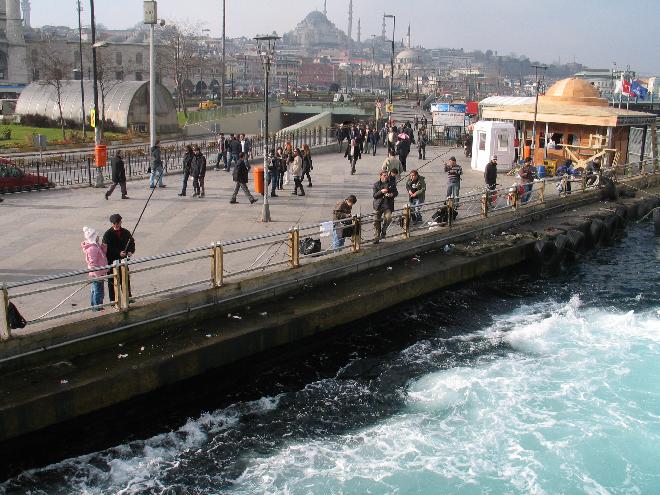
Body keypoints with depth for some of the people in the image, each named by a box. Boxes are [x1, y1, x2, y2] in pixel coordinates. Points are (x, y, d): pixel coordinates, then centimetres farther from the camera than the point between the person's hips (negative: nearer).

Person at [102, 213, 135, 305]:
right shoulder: (108, 234, -7)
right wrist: (118, 253, -21)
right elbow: (106, 249, -11)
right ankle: (113, 300, 13)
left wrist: (130, 251, -10)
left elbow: (132, 243, 11)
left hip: (123, 260, 3)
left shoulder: (125, 232, 4)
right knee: (112, 281, 4)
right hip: (112, 261, -3)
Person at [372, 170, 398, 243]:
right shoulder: (376, 185, 5)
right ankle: (377, 237, 16)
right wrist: (381, 191, -17)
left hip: (388, 205, 0)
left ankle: (383, 231, 4)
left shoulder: (391, 183, 8)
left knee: (388, 218, -23)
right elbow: (374, 195, -1)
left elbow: (396, 192, 15)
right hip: (378, 205, 0)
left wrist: (392, 194, -8)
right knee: (376, 221, 3)